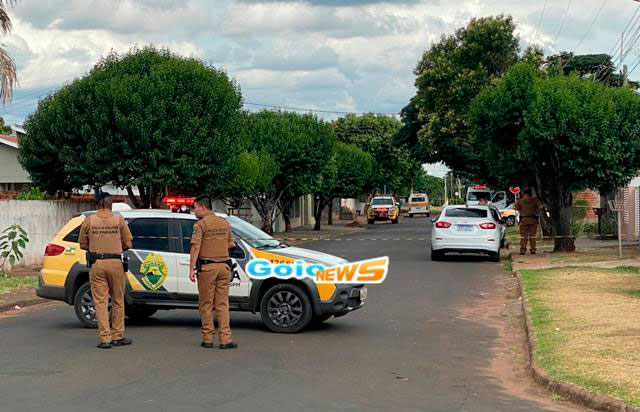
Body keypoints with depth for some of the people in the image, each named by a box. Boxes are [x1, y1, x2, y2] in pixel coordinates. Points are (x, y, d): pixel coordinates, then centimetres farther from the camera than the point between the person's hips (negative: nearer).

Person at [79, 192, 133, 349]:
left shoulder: (89, 221, 2)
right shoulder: (119, 220, 0)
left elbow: (83, 245, 7)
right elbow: (128, 244, 2)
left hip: (96, 264, 0)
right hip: (115, 263, 0)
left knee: (100, 302, 2)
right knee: (118, 301, 11)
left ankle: (105, 338, -1)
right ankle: (118, 336, 15)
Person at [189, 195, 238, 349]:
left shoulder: (201, 224, -7)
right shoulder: (225, 223, 11)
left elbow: (195, 247, -14)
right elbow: (231, 244, 18)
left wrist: (192, 269, -15)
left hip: (207, 267, -4)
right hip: (224, 266, 4)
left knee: (206, 304, 5)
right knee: (222, 303, 6)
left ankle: (208, 339, 7)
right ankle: (225, 339, -1)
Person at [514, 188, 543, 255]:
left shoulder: (520, 201, 1)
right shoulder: (534, 200, 2)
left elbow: (515, 207, -9)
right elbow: (540, 206, -9)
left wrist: (520, 211, 6)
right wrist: (536, 211, 6)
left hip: (523, 219, -1)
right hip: (533, 219, 1)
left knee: (523, 236, 3)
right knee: (532, 235, 8)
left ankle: (523, 250, -3)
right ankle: (533, 249, 7)